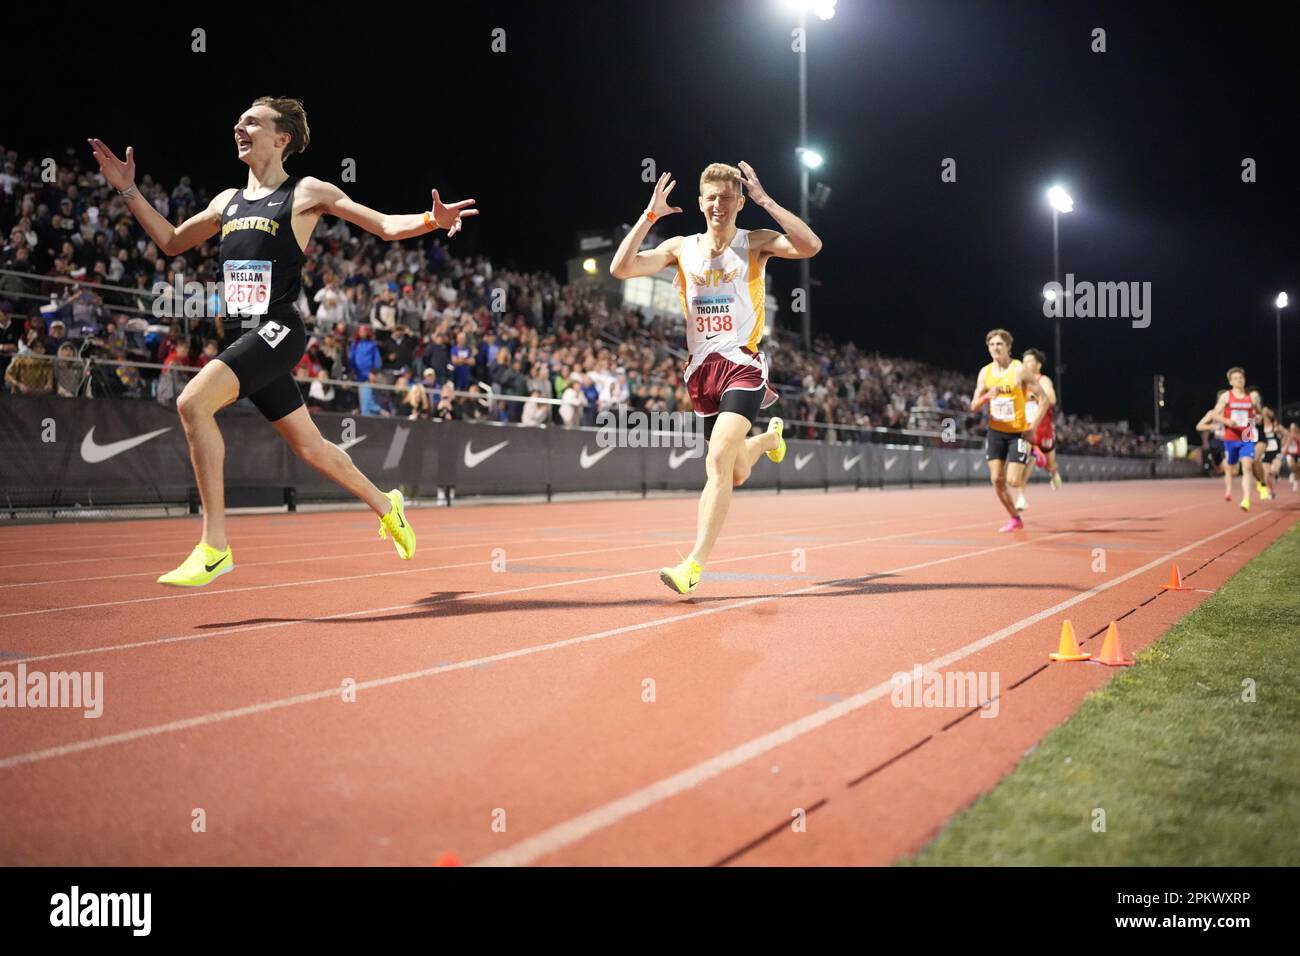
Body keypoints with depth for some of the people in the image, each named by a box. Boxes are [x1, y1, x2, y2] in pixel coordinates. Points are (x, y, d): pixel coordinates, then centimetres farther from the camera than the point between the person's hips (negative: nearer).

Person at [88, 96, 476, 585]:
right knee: (310, 448, 14)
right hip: (250, 335, 7)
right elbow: (171, 242, 29)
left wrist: (431, 219, -21)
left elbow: (387, 227, -1)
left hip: (279, 330, -7)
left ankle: (214, 545, -22)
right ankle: (385, 506, 37)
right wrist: (128, 191, 21)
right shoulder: (227, 201, 18)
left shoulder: (306, 192, 0)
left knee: (192, 402, -25)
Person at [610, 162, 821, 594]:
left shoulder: (755, 243, 0)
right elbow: (621, 268, -3)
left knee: (719, 458, -24)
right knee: (736, 474, 15)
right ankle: (769, 436, 53)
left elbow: (810, 246, -19)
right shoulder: (681, 248, 8)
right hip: (702, 368, 4)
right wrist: (649, 215, -7)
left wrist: (765, 200, -17)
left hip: (743, 364, -4)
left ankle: (694, 565, -25)